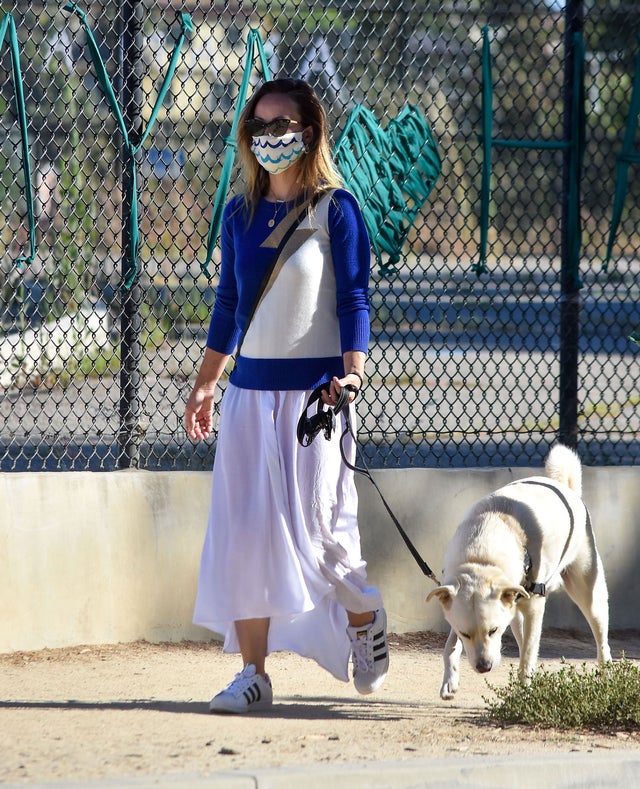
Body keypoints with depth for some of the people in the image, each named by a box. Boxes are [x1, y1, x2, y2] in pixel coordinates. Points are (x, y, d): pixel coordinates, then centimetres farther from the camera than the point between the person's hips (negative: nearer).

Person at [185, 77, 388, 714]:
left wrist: (351, 374, -19)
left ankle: (364, 619, 25)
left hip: (314, 389, -5)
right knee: (243, 529, 0)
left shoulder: (335, 209, -3)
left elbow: (354, 299, -6)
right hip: (249, 388, 5)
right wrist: (204, 385, 18)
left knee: (313, 529, -5)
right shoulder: (239, 214, 12)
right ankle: (252, 673, 4)